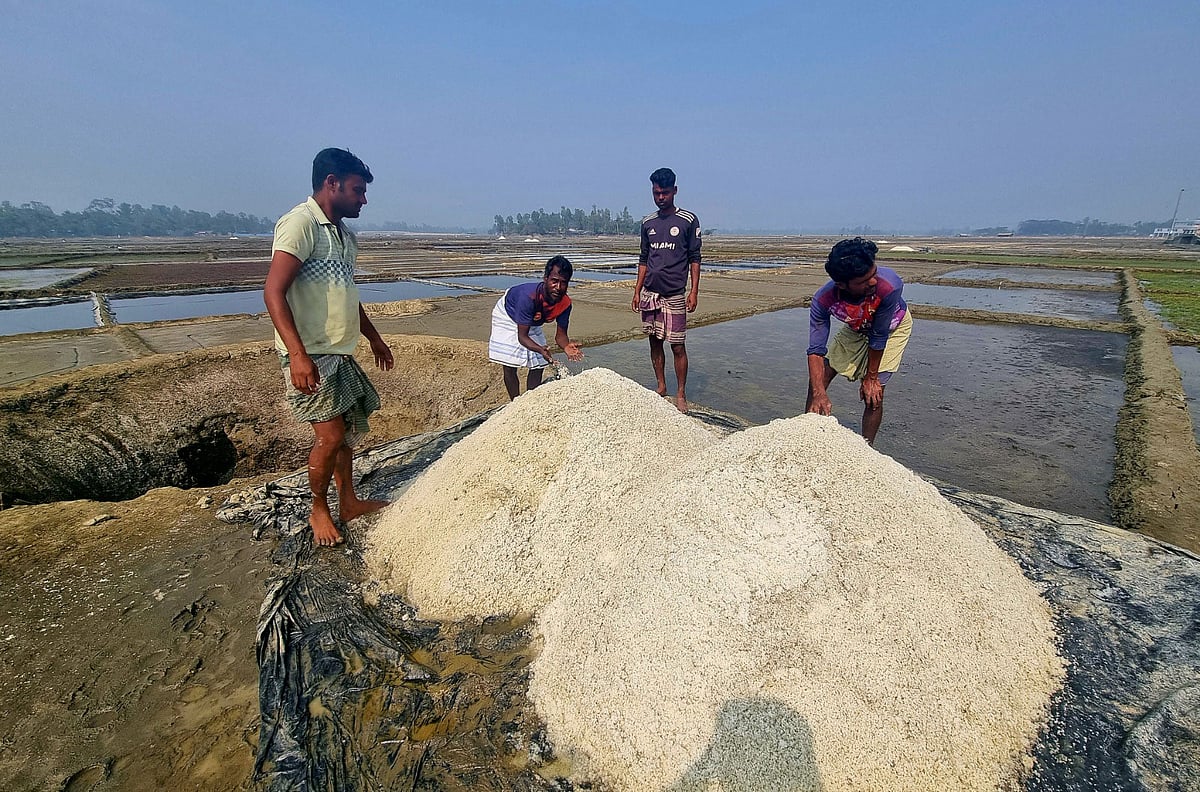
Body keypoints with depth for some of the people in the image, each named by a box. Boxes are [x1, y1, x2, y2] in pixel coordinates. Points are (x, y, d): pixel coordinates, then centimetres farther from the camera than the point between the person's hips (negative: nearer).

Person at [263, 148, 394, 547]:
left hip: (340, 351, 9)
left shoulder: (343, 233, 15)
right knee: (330, 435, -7)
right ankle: (319, 510, 16)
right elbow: (274, 292, -20)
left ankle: (348, 502, 29)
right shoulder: (300, 223, -13)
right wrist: (297, 354, -28)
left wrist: (373, 336, 29)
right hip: (310, 355, -9)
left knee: (348, 427, 14)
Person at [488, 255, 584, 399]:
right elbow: (522, 336, -39)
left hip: (532, 323, 5)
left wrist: (566, 347, -41)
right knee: (510, 367, -9)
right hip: (507, 314, -5)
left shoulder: (565, 303, -28)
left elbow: (560, 334, -17)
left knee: (538, 365, 3)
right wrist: (541, 349, -57)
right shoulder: (529, 296, -43)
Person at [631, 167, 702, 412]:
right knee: (654, 341, 9)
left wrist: (694, 291, -7)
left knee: (677, 346, -4)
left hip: (674, 294, -4)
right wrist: (637, 290, 12)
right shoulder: (648, 223, 12)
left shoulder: (688, 221, 0)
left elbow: (694, 258, 0)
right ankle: (661, 387, 22)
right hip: (649, 293, 5)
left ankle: (681, 394, 7)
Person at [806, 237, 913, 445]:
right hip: (855, 328, 3)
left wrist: (871, 378, -18)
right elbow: (816, 350, -33)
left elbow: (879, 337, -29)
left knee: (873, 393, -11)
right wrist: (819, 393, -44)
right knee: (817, 380, -3)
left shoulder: (890, 286, -42)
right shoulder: (823, 300, -36)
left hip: (893, 326, -2)